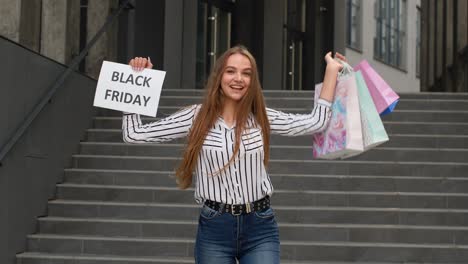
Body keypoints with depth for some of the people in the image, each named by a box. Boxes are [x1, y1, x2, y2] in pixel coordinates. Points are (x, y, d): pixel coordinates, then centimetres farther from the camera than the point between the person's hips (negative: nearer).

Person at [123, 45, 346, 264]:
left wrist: (332, 70, 8)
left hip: (260, 229, 1)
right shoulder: (196, 117, 0)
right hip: (214, 230, -1)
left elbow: (316, 121, 5)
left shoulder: (262, 118, 5)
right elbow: (134, 134, -1)